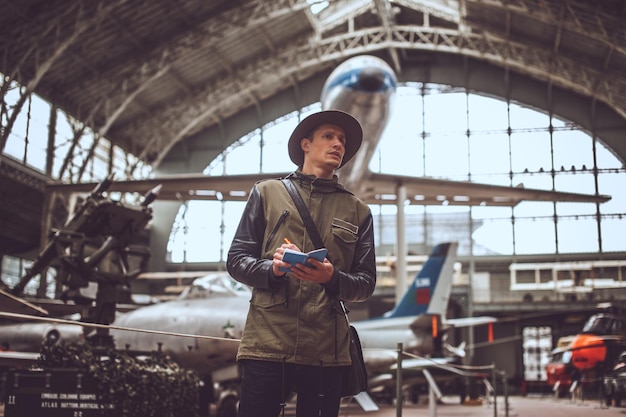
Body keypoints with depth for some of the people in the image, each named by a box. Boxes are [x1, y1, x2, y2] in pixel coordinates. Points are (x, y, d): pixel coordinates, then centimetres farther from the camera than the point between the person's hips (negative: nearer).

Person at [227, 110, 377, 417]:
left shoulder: (358, 212, 15)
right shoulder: (267, 193, 11)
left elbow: (366, 283, 10)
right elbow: (236, 259, 7)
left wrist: (332, 278, -12)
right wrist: (272, 269, -14)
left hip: (327, 351, 2)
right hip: (268, 342, -1)